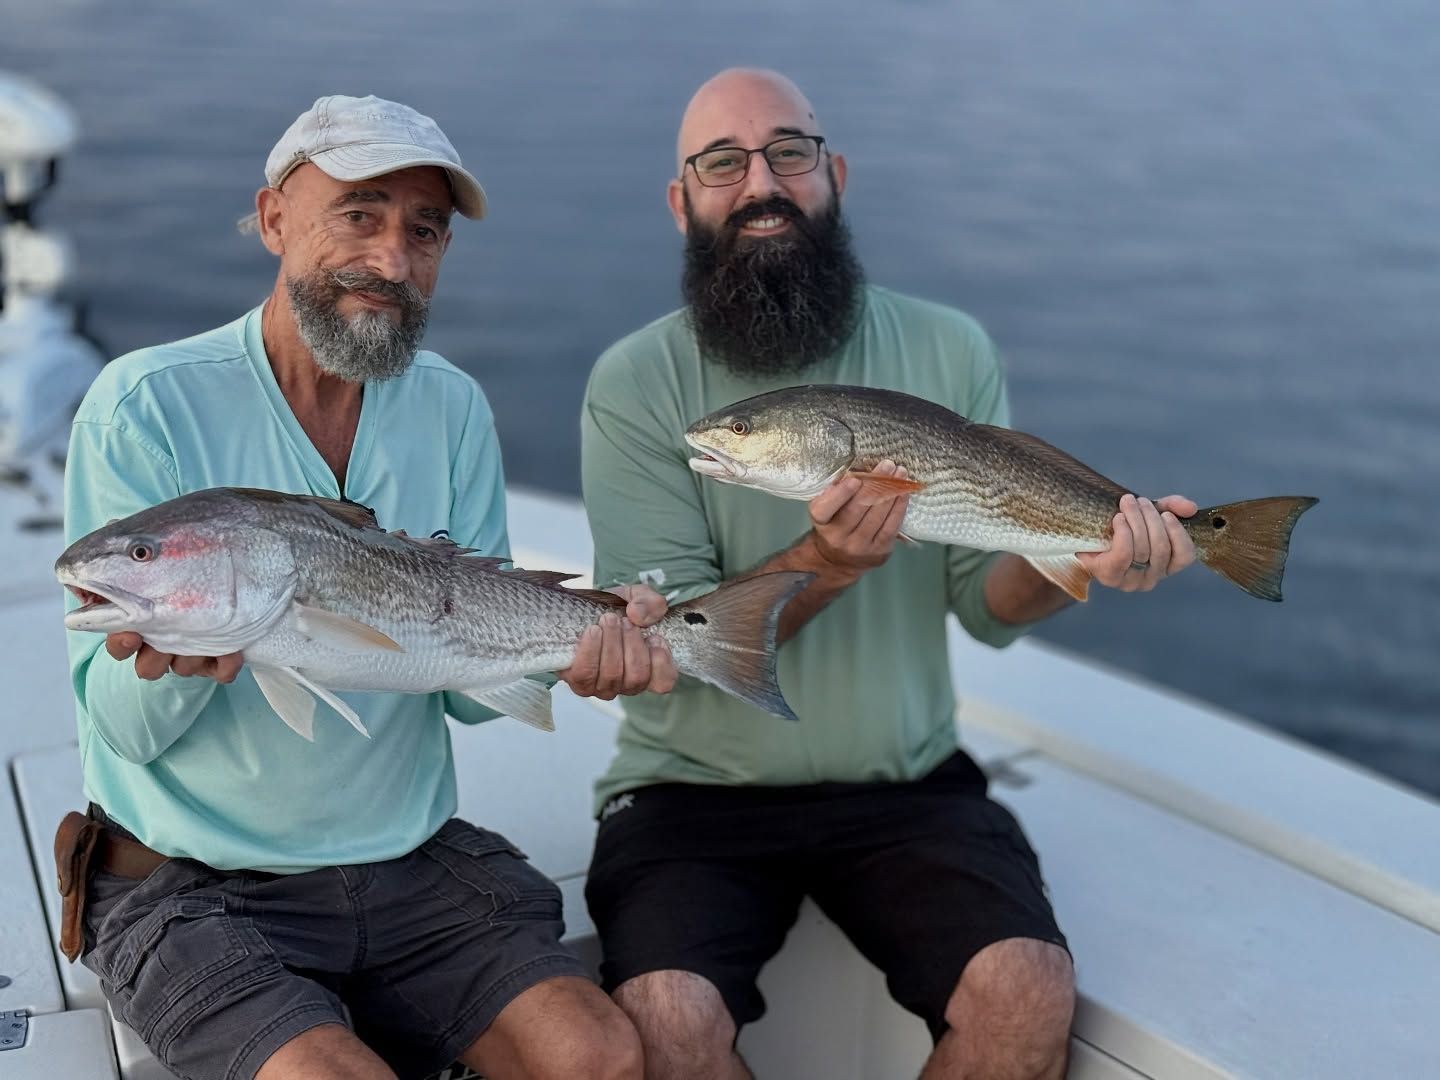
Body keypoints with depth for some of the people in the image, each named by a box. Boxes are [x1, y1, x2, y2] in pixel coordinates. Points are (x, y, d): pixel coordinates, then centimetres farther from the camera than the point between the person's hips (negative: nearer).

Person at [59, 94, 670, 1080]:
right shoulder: (147, 403, -10)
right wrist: (173, 662, -34)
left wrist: (584, 646, -17)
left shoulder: (453, 409, 4)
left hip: (415, 864, 4)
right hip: (195, 887, -3)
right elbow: (124, 725, -11)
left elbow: (473, 681, 4)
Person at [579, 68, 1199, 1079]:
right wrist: (821, 567, -29)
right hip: (695, 785, -1)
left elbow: (987, 604, 0)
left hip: (908, 779, 2)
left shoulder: (949, 351, 2)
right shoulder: (636, 380, -5)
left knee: (1031, 995, -22)